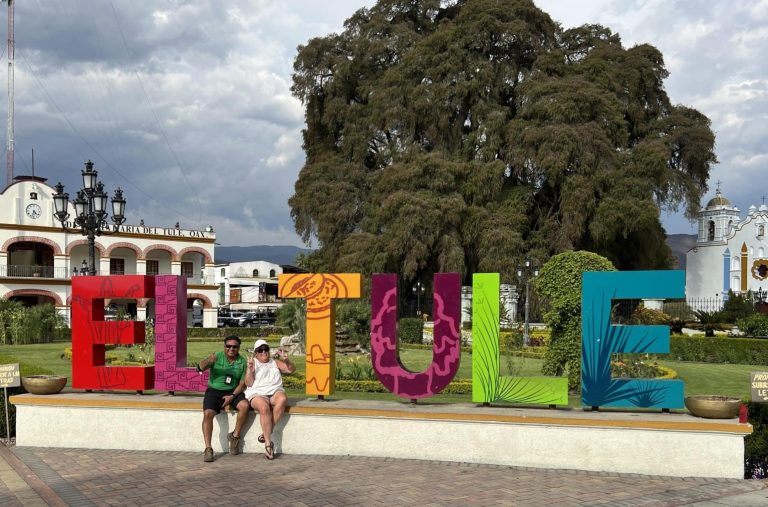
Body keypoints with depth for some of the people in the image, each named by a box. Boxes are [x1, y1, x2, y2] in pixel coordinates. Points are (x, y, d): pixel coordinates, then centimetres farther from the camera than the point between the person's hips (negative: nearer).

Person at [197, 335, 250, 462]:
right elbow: (199, 368, -18)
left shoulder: (242, 362, 2)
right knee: (208, 413, -27)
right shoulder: (217, 356, -3)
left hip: (233, 392, 2)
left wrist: (232, 396, -15)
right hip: (214, 391, -1)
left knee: (245, 405, -27)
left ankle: (235, 436, -6)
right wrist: (208, 361, -40)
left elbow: (242, 383, 2)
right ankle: (208, 448, -21)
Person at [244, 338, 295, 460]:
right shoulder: (253, 363, 16)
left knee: (282, 399, -35)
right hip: (257, 393, -2)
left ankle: (266, 433, -27)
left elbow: (291, 370, 14)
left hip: (275, 391, 2)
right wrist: (250, 368, -7)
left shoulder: (275, 362, 24)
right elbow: (249, 383, 6)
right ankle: (268, 443, -34)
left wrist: (286, 360, -5)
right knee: (264, 407, -37)